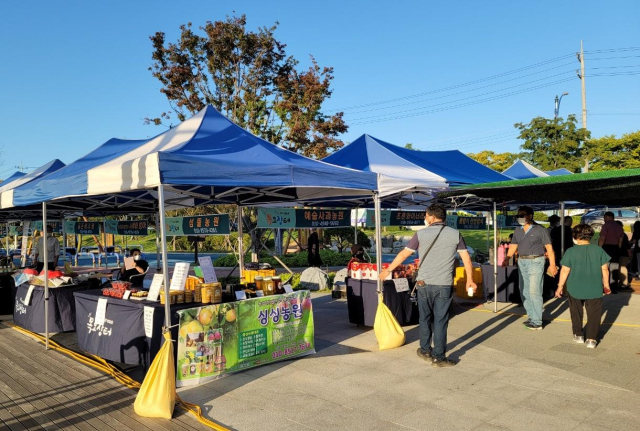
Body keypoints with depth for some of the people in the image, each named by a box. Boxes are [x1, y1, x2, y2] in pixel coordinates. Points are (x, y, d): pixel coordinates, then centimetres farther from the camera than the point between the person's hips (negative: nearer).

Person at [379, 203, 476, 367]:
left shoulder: (421, 234, -2)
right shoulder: (455, 234, 1)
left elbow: (403, 254, 2)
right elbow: (466, 258, 4)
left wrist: (387, 270, 13)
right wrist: (470, 279, 17)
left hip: (424, 283, 0)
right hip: (444, 285, 0)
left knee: (425, 318, 16)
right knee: (440, 321, 6)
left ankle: (425, 351, 29)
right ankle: (438, 357, 11)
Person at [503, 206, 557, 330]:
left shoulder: (540, 230, -6)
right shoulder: (518, 230, 10)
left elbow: (549, 247, -7)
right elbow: (513, 246, 12)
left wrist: (552, 264, -14)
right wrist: (507, 258, -3)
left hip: (535, 262, -6)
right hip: (522, 262, 6)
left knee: (534, 292, -9)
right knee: (524, 292, 11)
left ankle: (537, 322, -3)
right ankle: (531, 316, 23)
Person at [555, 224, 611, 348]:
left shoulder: (571, 252, -10)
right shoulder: (598, 250, -5)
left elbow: (565, 271, -7)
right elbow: (604, 269, 1)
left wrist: (560, 286, 2)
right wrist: (606, 285, 14)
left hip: (575, 288, 0)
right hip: (594, 289, 0)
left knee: (576, 312, 17)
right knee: (594, 314, 9)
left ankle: (578, 335, 26)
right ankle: (591, 339, 6)